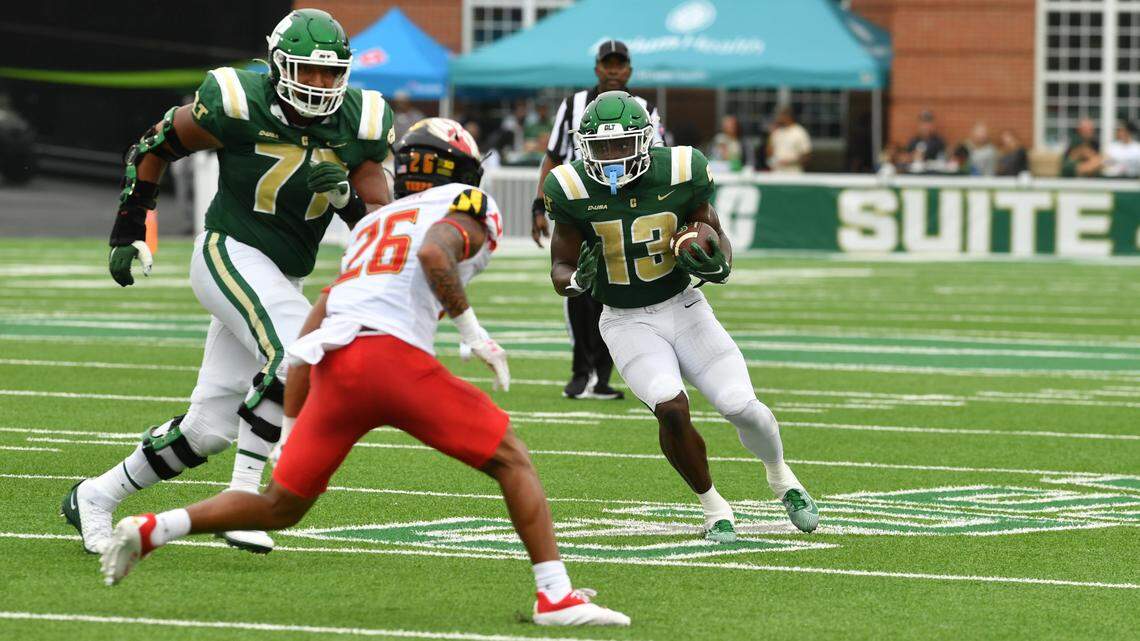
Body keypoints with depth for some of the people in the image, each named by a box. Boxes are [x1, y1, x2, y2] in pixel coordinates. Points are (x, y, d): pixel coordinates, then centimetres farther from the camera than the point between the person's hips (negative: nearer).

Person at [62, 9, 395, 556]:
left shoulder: (357, 126, -2)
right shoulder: (241, 106, -14)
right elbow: (153, 146, 0)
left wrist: (343, 192, -22)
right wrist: (128, 234, 2)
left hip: (281, 280, 6)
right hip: (231, 257, -6)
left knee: (210, 426, 5)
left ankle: (96, 498, 21)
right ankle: (241, 499, -23)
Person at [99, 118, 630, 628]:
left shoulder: (371, 225, 33)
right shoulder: (467, 208, 13)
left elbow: (307, 341, 28)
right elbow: (434, 253, -13)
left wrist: (289, 430, 31)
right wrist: (472, 330, -5)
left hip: (332, 369, 6)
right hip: (392, 353, -6)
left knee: (281, 507, 17)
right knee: (512, 462, 5)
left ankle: (148, 531, 7)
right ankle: (556, 596, -5)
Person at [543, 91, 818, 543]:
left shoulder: (677, 175, -13)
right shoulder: (575, 191, -15)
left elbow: (716, 237, 2)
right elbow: (560, 269, -4)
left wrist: (718, 265, -21)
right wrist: (577, 281, -28)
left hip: (683, 307, 1)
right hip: (627, 323, -1)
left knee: (742, 407, -9)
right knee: (672, 410, -25)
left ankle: (780, 476, 26)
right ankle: (713, 507, 0)